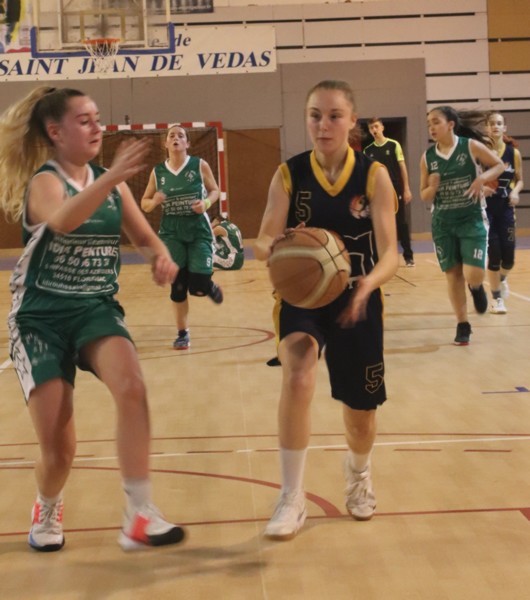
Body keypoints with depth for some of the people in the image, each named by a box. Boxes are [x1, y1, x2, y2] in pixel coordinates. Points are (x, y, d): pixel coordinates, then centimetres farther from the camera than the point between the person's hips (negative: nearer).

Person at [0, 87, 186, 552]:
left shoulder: (110, 183, 6)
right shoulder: (43, 182, -11)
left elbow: (145, 238, 9)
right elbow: (63, 221, -34)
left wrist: (162, 258, -15)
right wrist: (111, 177, -49)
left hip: (97, 310, 4)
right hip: (41, 318, -3)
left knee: (132, 387, -29)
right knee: (59, 449, -4)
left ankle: (140, 517, -23)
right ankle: (47, 510, 31)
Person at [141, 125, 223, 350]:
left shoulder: (200, 165, -4)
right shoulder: (157, 172, 1)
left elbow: (215, 190, 6)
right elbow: (144, 204, 8)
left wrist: (206, 203, -14)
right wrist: (154, 202, -14)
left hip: (198, 230, -1)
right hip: (171, 232, 2)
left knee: (198, 285, -7)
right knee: (177, 286, 1)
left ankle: (211, 287, 31)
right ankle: (182, 333, 15)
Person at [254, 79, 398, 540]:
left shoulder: (374, 175, -10)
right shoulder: (289, 174, -8)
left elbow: (390, 253, -17)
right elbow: (264, 241, -15)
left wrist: (369, 282, -39)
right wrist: (275, 249, -40)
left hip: (357, 302, 1)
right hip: (301, 297, -1)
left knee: (360, 413, 11)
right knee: (297, 381, -30)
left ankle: (358, 474, 48)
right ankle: (292, 500, -17)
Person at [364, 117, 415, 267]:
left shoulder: (394, 145, -2)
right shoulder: (368, 151, 6)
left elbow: (402, 167, -2)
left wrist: (406, 189, -6)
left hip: (396, 190, -2)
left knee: (401, 223, 0)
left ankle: (408, 256, 8)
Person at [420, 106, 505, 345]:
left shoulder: (471, 146, -9)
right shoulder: (427, 157, 0)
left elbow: (499, 165, 1)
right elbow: (424, 196, 6)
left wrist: (482, 178, -17)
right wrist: (432, 187, -17)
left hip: (472, 219, -3)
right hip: (443, 223, 3)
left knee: (473, 276, -14)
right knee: (452, 275, 6)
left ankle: (476, 287, 24)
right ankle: (462, 325, 20)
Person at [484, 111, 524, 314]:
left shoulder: (513, 152, 2)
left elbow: (520, 179, 10)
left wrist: (515, 192, -10)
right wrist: (479, 187, -20)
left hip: (506, 208, 2)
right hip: (485, 208, -2)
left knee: (509, 256, 0)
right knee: (494, 254, -5)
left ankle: (502, 278, 37)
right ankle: (496, 299, 11)